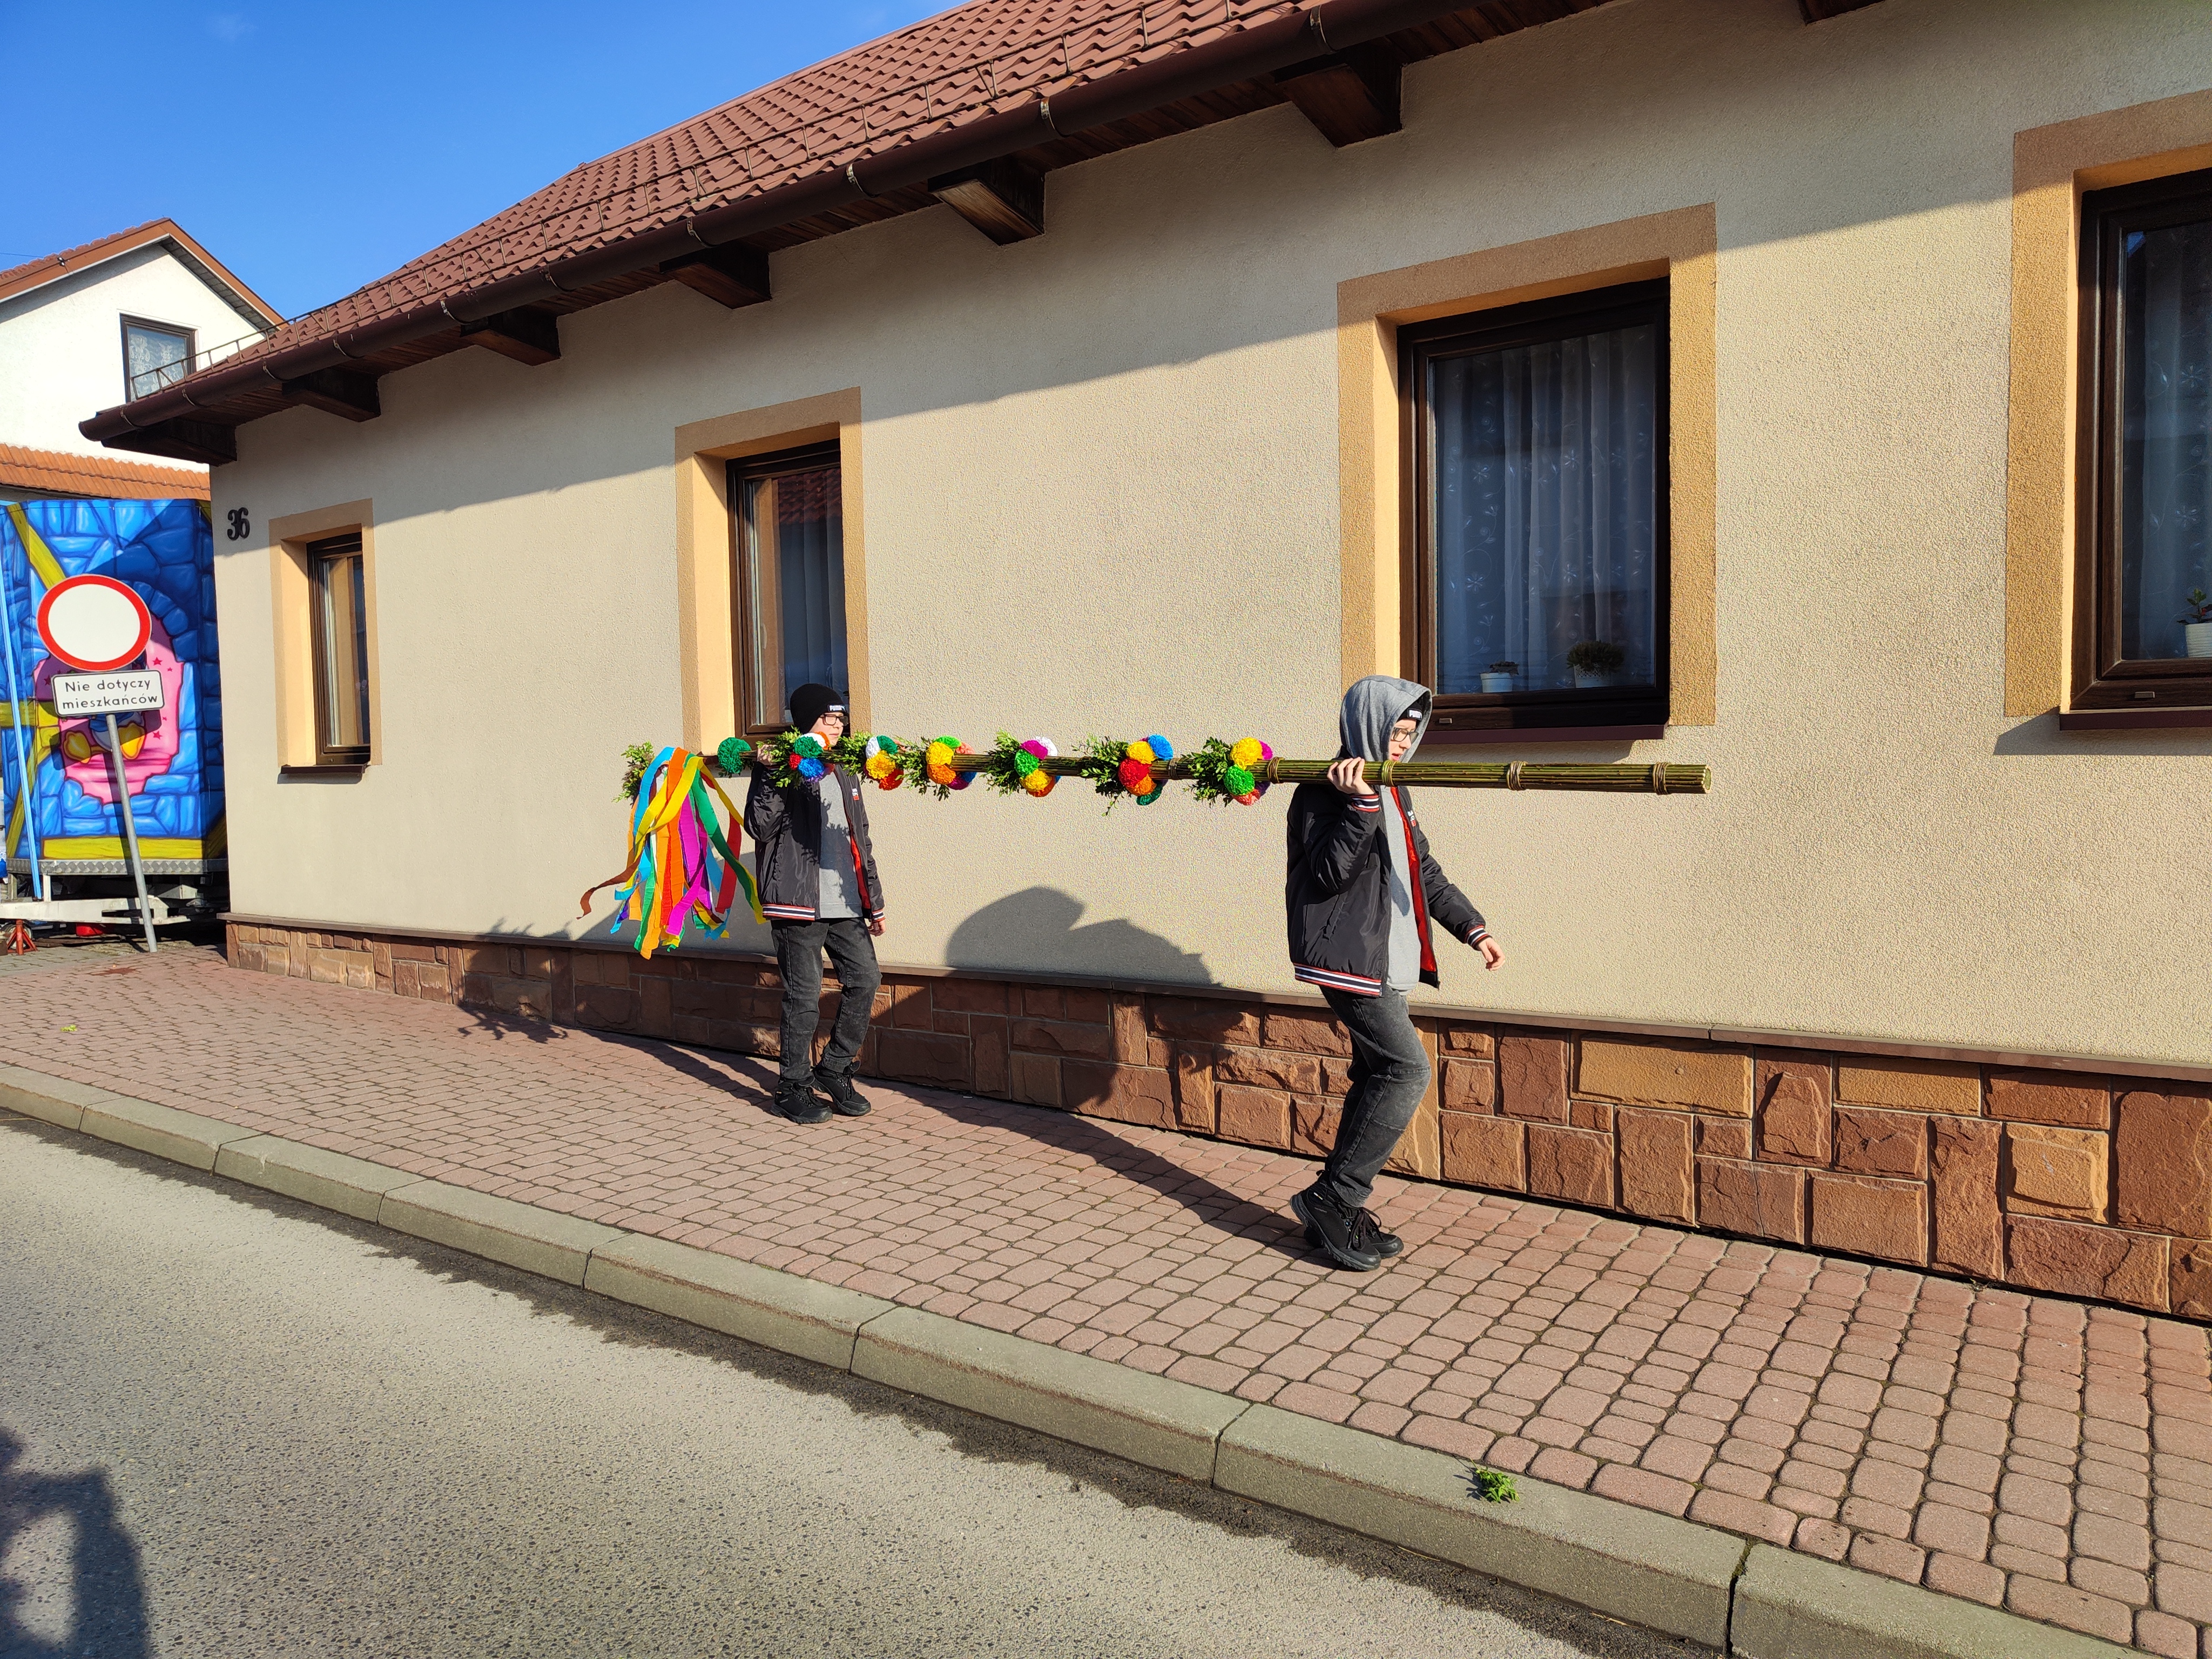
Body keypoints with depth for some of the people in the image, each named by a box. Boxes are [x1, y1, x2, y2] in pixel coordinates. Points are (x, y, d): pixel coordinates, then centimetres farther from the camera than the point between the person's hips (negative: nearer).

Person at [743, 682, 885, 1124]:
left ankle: (834, 1072, 17)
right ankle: (794, 1088, 11)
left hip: (845, 904, 6)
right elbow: (759, 826, -12)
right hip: (800, 902, -6)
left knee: (865, 979, 0)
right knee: (804, 996, -3)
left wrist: (873, 901, 19)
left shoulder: (844, 776, 20)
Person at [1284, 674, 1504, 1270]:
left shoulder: (1391, 791, 18)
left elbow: (1422, 870, 26)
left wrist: (1472, 927, 21)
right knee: (1406, 1069, -14)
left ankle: (1340, 1216, 17)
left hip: (1386, 958, 10)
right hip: (1349, 954, -10)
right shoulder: (1325, 789, -11)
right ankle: (1330, 1199, -5)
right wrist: (1360, 806, -28)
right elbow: (1328, 873, -21)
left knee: (1379, 1077, 9)